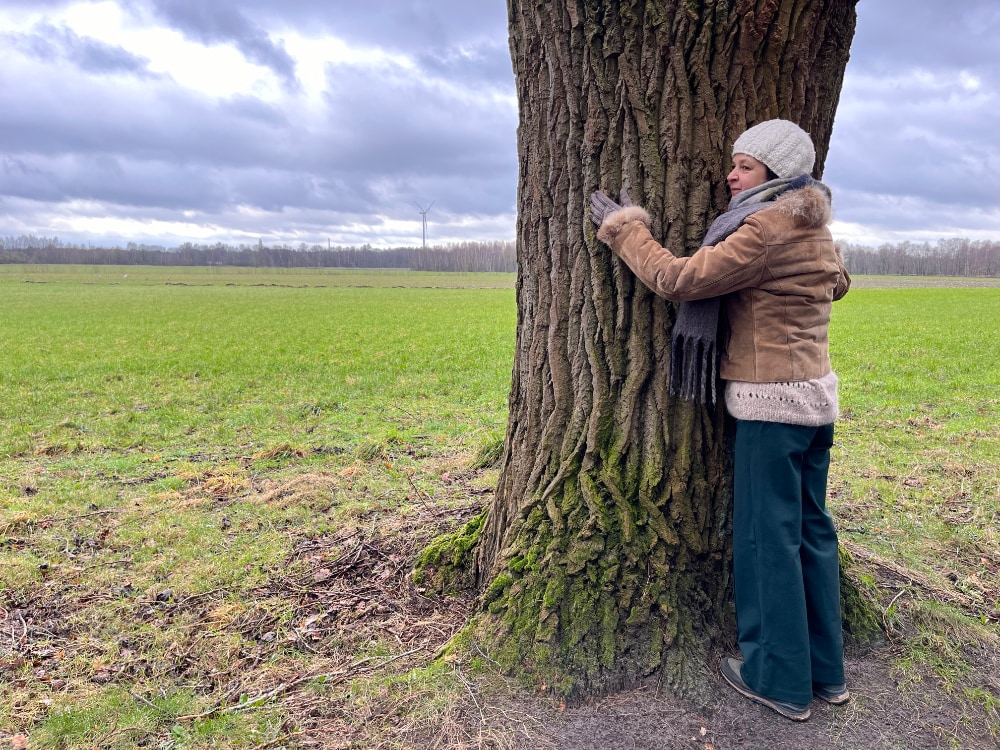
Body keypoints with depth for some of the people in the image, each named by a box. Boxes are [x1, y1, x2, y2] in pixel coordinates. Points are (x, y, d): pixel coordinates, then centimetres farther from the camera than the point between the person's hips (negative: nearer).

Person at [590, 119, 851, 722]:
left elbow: (679, 280, -17)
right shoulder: (815, 228, 12)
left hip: (772, 404, -9)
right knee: (812, 531, 15)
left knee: (768, 538, 2)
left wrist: (625, 228, -6)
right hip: (815, 397, 9)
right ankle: (826, 671, 28)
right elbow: (839, 283, 31)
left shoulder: (766, 229, -17)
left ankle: (779, 680, 15)